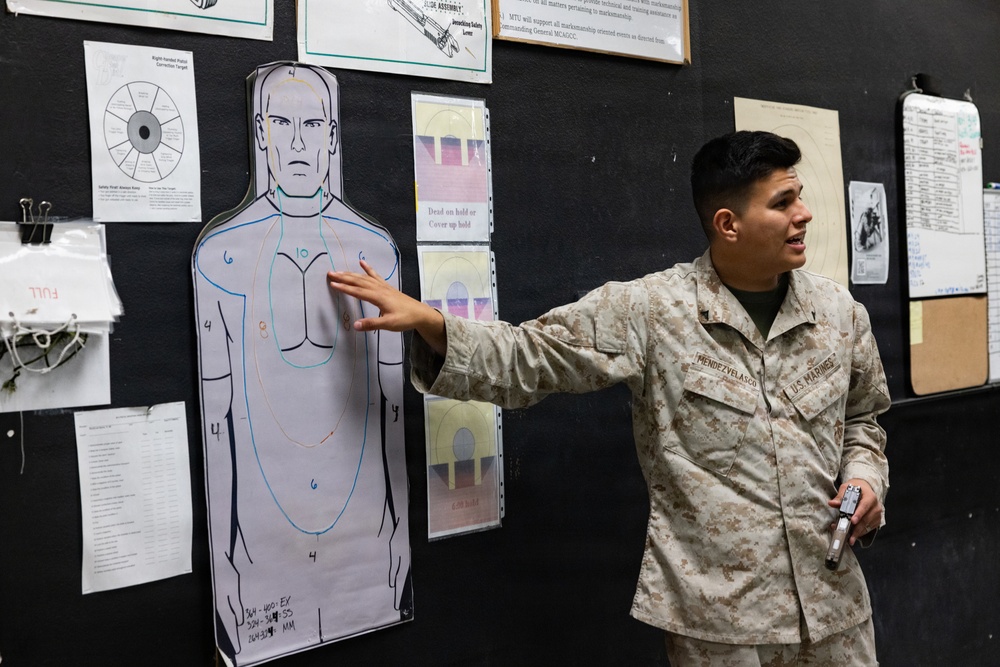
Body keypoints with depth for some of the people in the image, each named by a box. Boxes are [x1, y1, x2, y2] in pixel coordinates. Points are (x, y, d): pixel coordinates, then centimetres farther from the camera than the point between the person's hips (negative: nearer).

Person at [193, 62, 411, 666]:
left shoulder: (375, 249, 3)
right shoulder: (223, 252, -3)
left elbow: (391, 395, 7)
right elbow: (217, 404, -2)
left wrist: (397, 519, 8)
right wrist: (227, 535, -3)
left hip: (362, 501, 2)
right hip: (261, 505, -2)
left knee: (367, 600, 12)